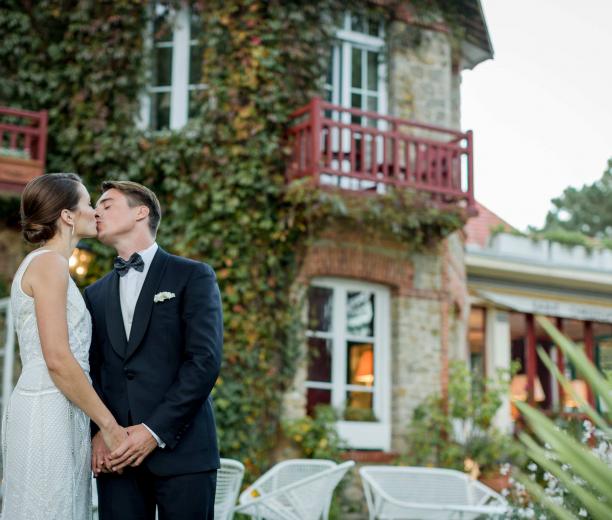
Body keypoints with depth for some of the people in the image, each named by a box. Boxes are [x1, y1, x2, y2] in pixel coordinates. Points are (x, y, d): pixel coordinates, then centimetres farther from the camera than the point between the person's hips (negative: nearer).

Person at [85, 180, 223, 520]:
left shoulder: (193, 276, 3)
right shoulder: (95, 294, 18)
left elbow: (205, 361, -7)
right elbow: (90, 372, 13)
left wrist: (155, 431, -13)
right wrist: (97, 433, -5)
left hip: (181, 450, -4)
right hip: (115, 455, 4)